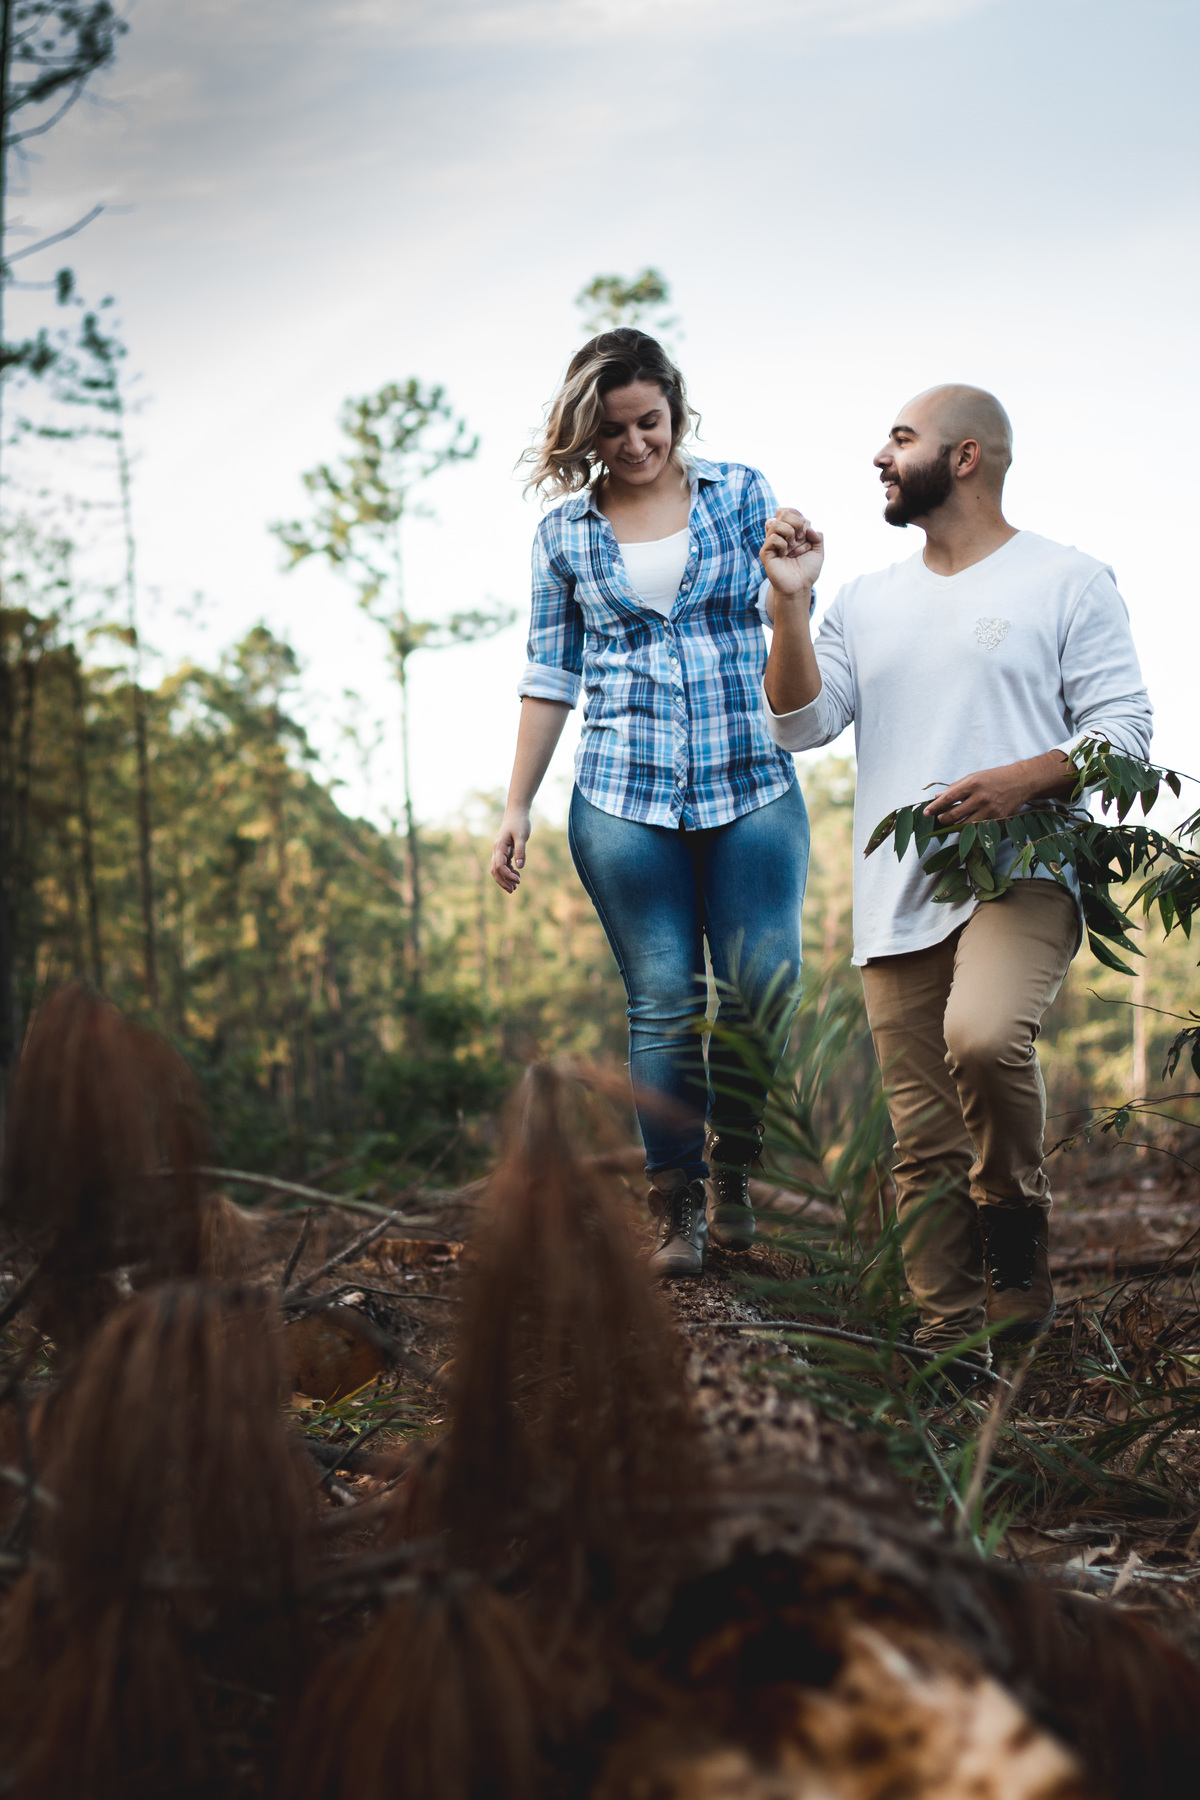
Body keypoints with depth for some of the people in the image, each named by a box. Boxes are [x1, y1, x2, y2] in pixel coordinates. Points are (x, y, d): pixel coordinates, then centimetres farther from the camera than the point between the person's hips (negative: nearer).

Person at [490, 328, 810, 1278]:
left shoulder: (740, 493, 8)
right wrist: (518, 805, 9)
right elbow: (551, 675, 13)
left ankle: (733, 1172, 13)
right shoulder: (565, 531, 10)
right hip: (624, 795, 0)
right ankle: (679, 1212, 6)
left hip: (751, 783, 0)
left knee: (765, 981, -9)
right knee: (664, 1000, -3)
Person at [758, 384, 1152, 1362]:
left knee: (983, 1036, -32)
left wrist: (1023, 779, -17)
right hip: (897, 902, 5)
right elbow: (799, 723, 11)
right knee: (923, 1141, 2)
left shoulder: (1069, 580, 5)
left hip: (1022, 874, -5)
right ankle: (948, 1335, 12)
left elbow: (1124, 727, -1)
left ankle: (1017, 1224, -7)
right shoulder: (869, 600, 19)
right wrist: (791, 602, 0)